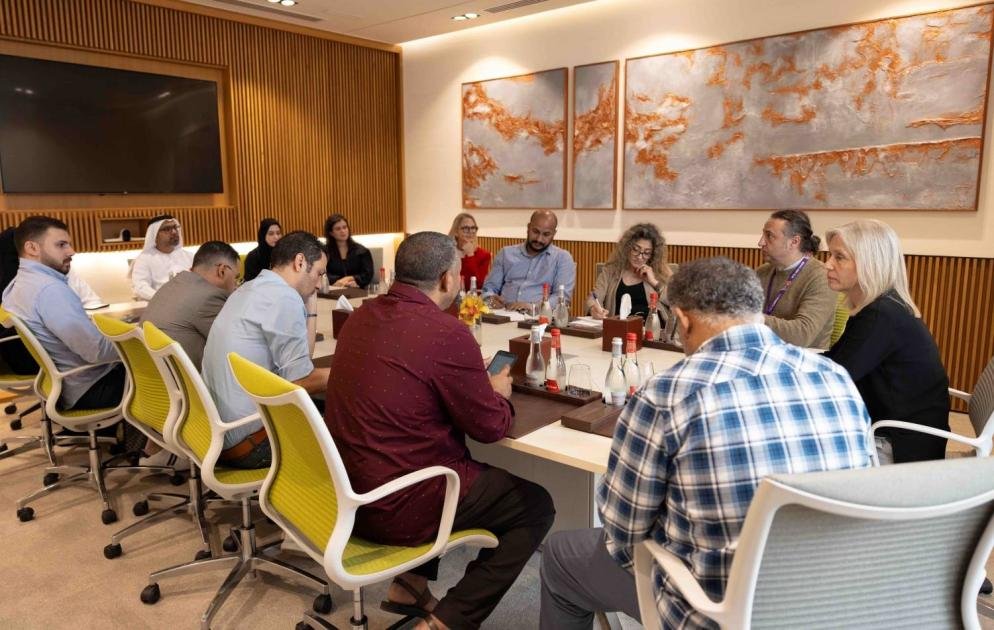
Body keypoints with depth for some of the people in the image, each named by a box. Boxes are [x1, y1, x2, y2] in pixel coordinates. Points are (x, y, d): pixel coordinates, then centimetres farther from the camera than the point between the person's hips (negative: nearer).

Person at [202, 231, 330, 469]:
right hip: (247, 440, -9)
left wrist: (310, 305, 13)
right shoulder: (284, 297, -16)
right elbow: (301, 380, -17)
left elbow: (298, 359, 13)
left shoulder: (251, 290, 13)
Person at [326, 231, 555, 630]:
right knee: (536, 506, 7)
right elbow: (491, 427, -11)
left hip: (347, 491, 9)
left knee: (472, 470, 30)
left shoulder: (362, 316, 3)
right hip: (394, 506, -8)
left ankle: (411, 582, 28)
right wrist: (498, 393, 10)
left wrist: (472, 379, 18)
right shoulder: (447, 333, -21)